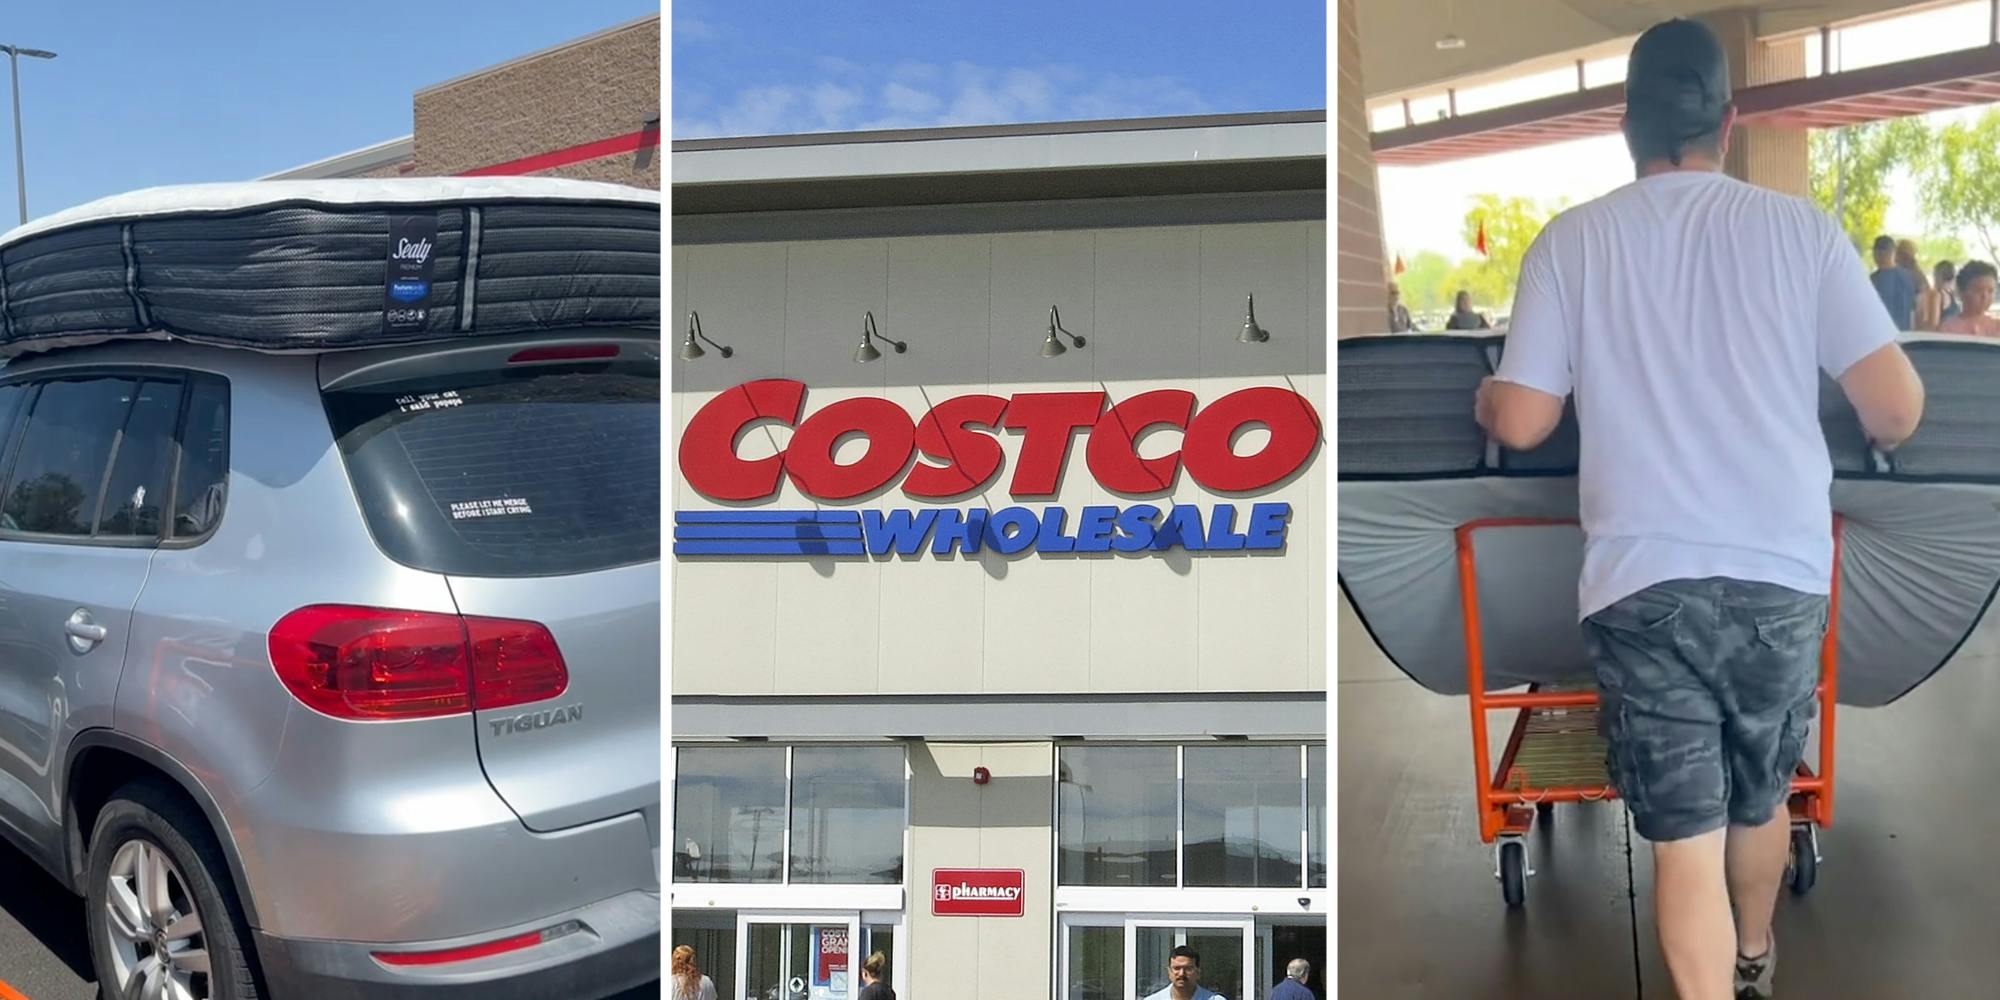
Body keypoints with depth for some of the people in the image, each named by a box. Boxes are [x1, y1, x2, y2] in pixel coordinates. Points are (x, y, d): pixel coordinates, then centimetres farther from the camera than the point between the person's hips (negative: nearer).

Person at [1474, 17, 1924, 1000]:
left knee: (1685, 837, 3)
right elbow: (1897, 409, -2)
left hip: (1640, 584, -2)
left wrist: (1485, 399, 22)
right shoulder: (1799, 226, 1)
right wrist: (1875, 437, 21)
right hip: (1781, 574, 3)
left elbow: (1522, 423, -1)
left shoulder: (1571, 240, -1)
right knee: (1762, 793, 26)